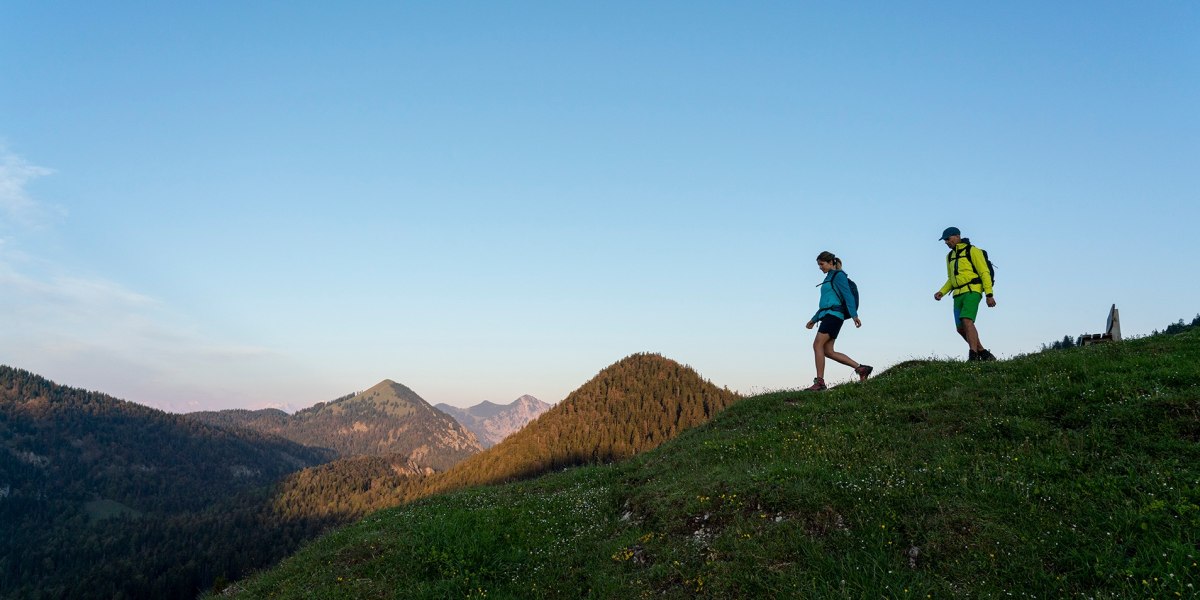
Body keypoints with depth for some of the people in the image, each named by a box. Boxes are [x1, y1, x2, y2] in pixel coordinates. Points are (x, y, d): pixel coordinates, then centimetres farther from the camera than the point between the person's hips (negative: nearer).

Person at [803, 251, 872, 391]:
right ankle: (861, 368, 5)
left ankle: (819, 382, -19)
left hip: (834, 315, -9)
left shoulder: (839, 275, -2)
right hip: (827, 316, 9)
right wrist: (814, 319, 30)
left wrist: (854, 315, -23)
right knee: (828, 351, 2)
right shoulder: (829, 278, 25)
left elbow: (848, 295, -13)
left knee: (817, 345, -16)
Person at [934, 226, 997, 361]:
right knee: (961, 328, 4)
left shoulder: (973, 251, -4)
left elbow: (985, 273, -8)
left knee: (966, 321, -26)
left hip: (972, 291, -8)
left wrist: (989, 295, -15)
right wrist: (941, 292, 7)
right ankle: (984, 354, 19)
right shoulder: (950, 257, 19)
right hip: (959, 295, 8)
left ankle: (973, 356, -31)